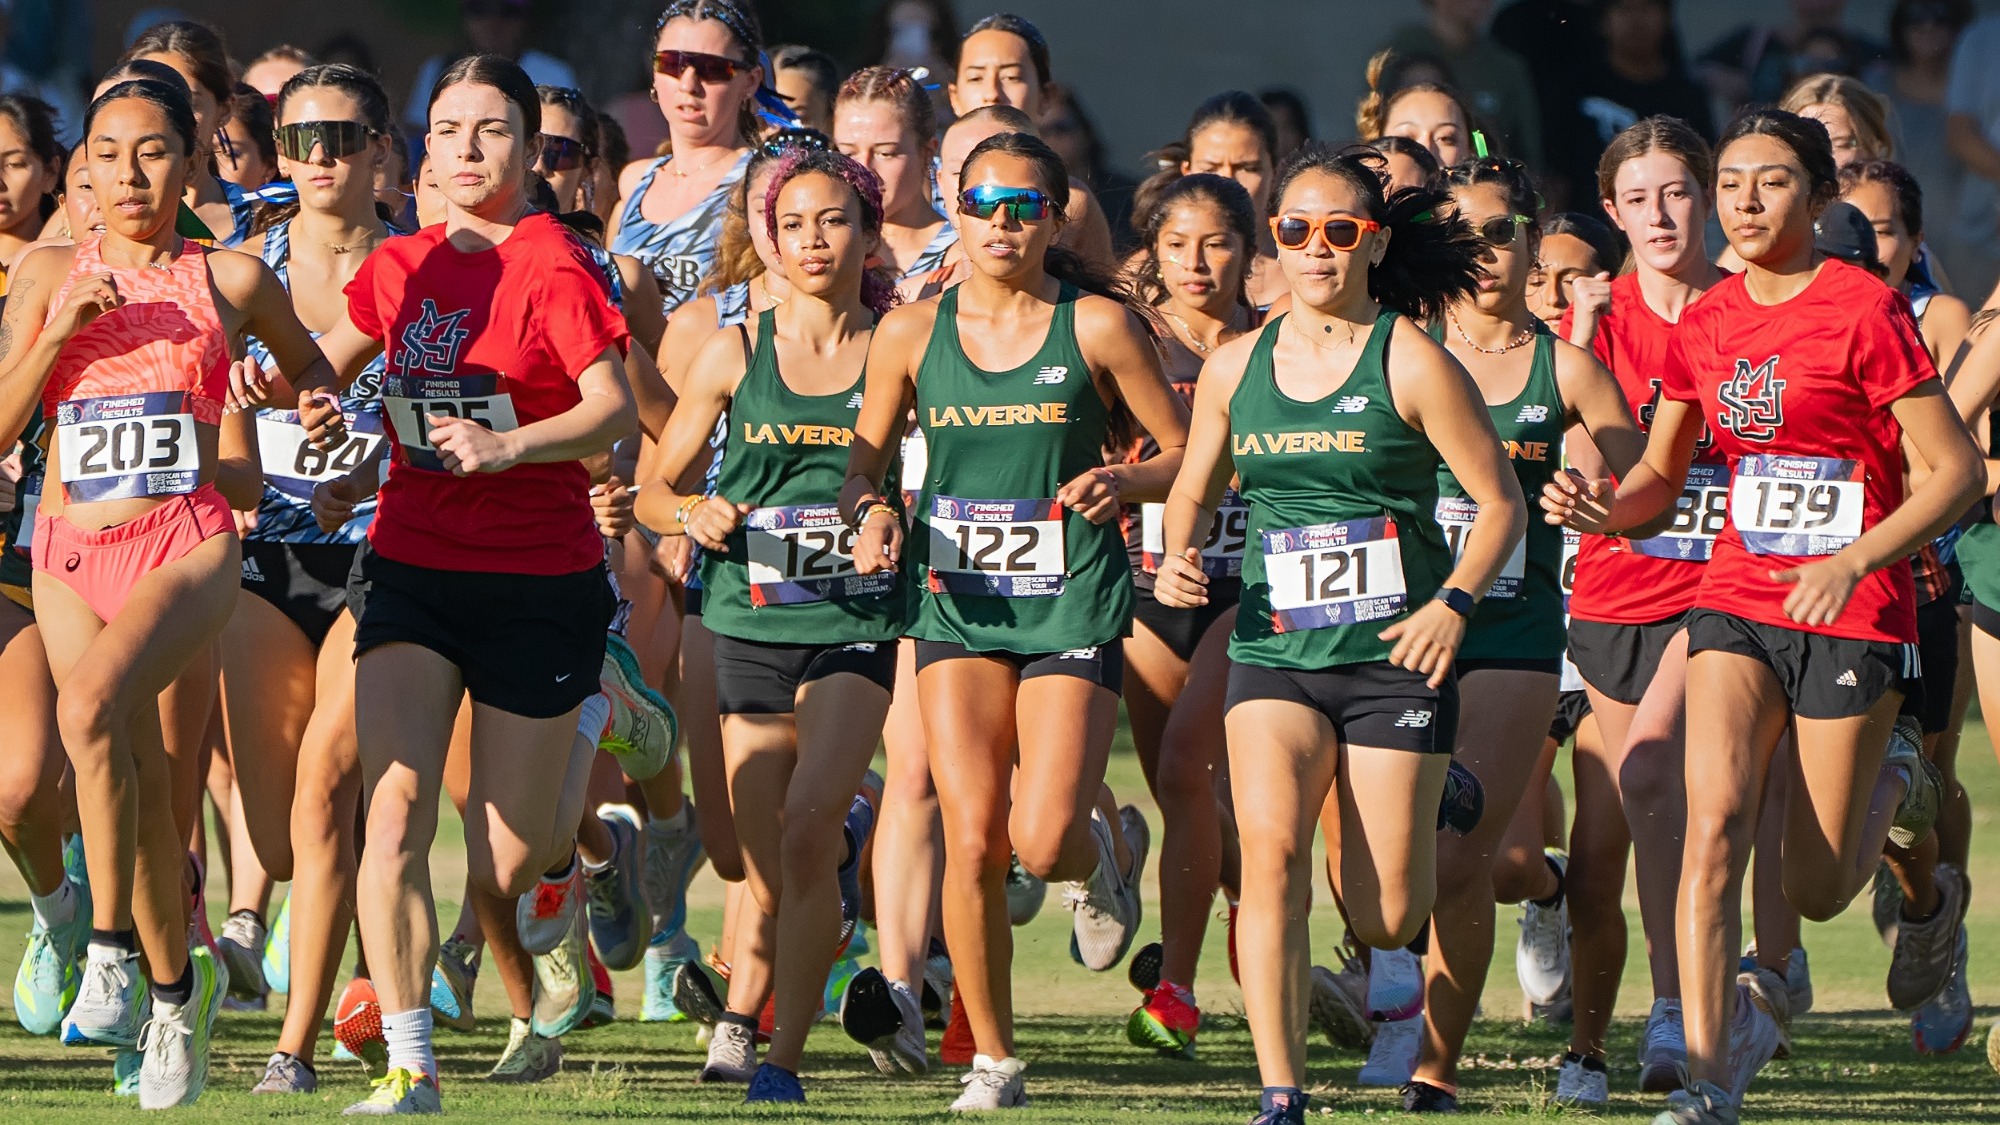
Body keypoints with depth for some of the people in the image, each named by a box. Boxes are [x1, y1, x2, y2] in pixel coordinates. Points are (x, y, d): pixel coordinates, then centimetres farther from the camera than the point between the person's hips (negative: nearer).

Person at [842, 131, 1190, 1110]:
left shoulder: (1097, 327, -1)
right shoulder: (911, 333, 5)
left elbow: (1187, 455, 4)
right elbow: (862, 461, 12)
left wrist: (1123, 481, -16)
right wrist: (871, 516, -9)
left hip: (1073, 602, -2)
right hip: (955, 604, 2)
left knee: (1044, 841, -13)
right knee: (971, 842, -7)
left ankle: (1110, 847, 26)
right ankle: (991, 1058, 8)